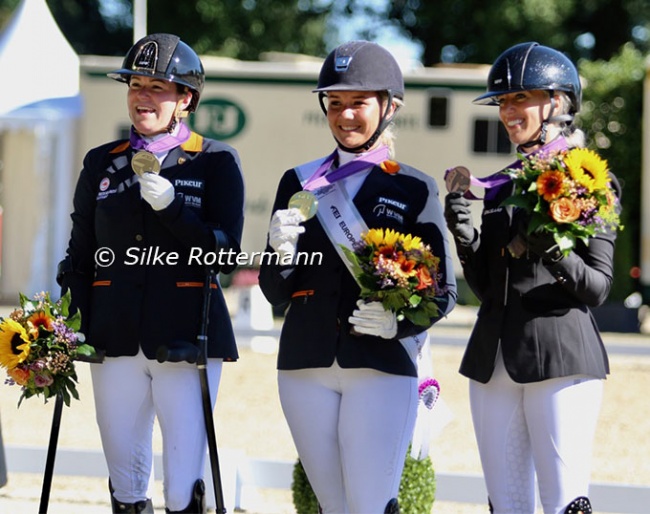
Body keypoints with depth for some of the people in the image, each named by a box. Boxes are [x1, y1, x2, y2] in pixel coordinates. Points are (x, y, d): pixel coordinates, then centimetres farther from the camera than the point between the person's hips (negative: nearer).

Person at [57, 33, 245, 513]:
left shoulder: (216, 162, 3)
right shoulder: (101, 163, 13)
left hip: (186, 341, -3)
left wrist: (169, 204, -17)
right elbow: (80, 258, 14)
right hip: (116, 342, 3)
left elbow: (225, 256, -4)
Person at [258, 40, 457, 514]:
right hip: (306, 367, 3)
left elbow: (444, 292, 2)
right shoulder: (300, 183, 10)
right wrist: (281, 251, -13)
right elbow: (275, 292, 9)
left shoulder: (415, 190, 2)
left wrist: (398, 322, -18)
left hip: (383, 367, -3)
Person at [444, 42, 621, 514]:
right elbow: (485, 285, 15)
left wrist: (556, 256, -23)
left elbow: (598, 287, -4)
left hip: (561, 357, -6)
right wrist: (465, 236, -3)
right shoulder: (500, 187, 16)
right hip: (494, 359, 6)